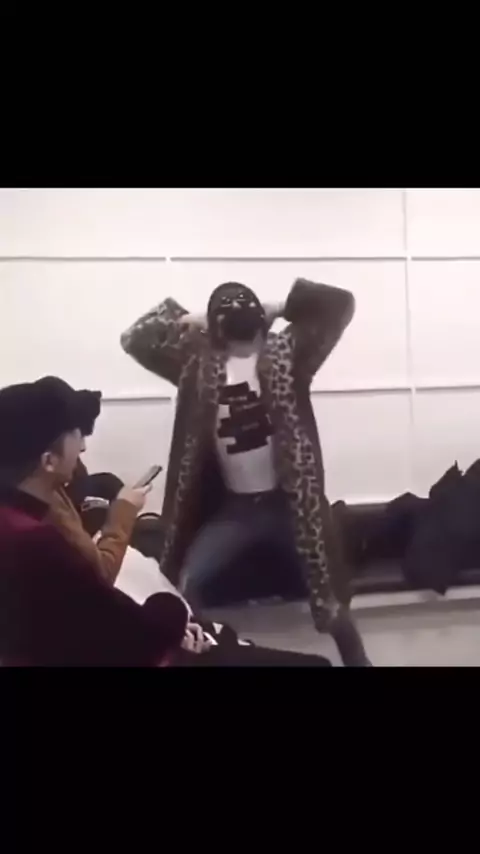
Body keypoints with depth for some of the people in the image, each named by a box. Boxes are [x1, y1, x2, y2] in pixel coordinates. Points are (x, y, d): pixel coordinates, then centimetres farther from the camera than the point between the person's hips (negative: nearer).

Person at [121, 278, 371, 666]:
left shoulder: (285, 353, -5)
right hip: (231, 507, 2)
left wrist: (285, 308, -5)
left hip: (286, 501, -2)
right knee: (186, 583, -5)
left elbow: (340, 303, -7)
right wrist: (185, 321, 1)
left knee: (327, 584, 6)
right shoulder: (199, 363, 1)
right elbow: (136, 339, 6)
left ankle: (359, 660, 28)